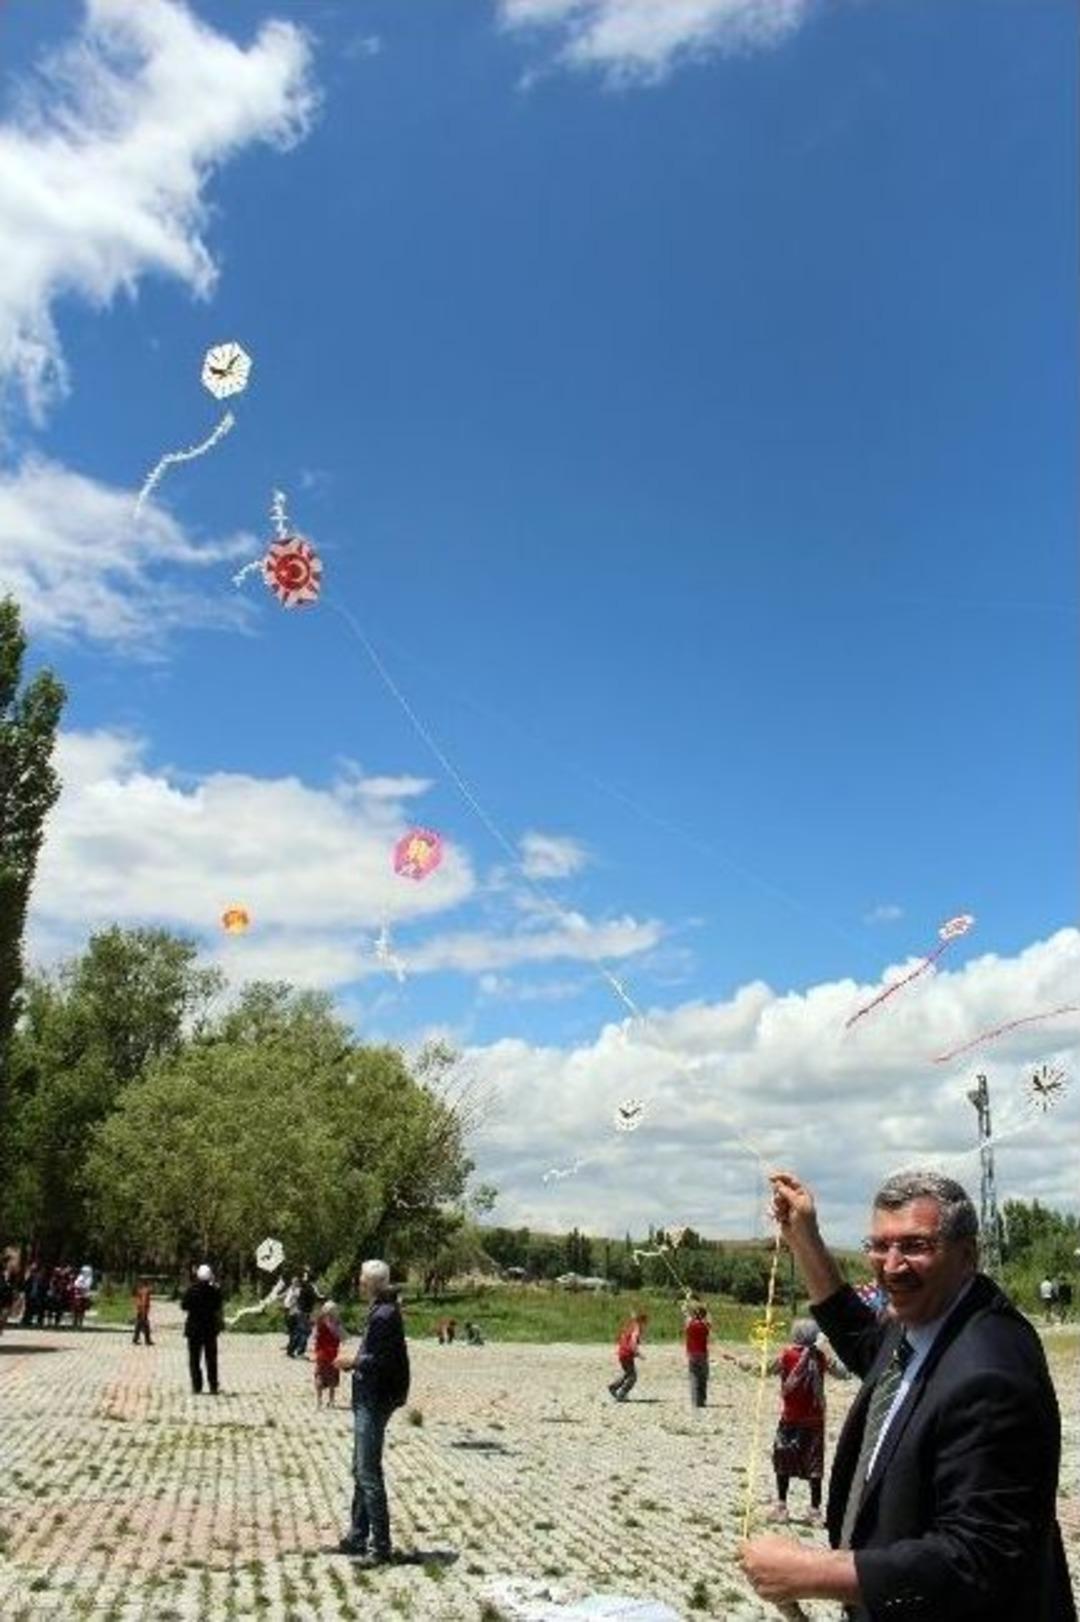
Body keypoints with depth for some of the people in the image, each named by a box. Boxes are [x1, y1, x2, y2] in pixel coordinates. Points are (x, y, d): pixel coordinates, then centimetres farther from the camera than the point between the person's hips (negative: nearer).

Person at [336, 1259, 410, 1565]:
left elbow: (382, 1361, -25)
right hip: (369, 1400, 11)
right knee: (361, 1471, 19)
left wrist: (353, 1362, -13)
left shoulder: (384, 1315, -20)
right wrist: (355, 1362, 8)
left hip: (374, 1403, -11)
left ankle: (381, 1546, 2)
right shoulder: (381, 1311, 11)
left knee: (369, 1474, -5)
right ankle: (358, 1537, 29)